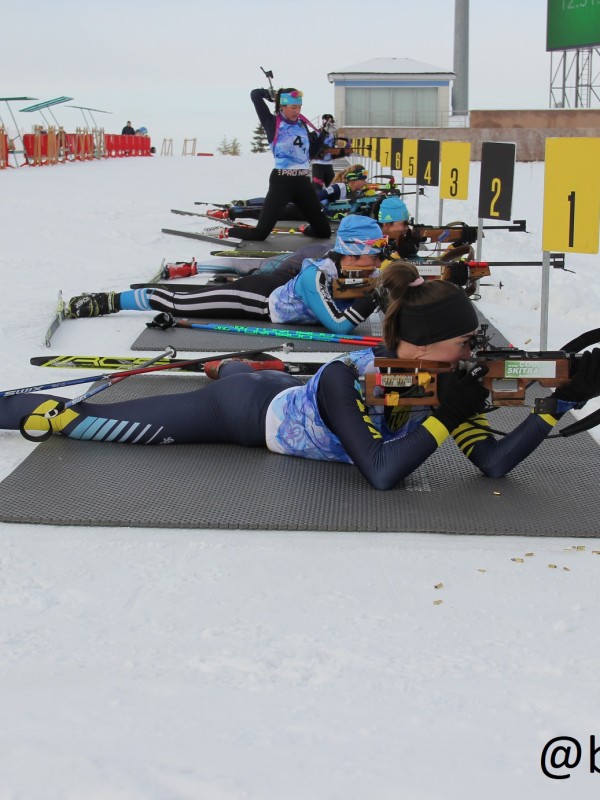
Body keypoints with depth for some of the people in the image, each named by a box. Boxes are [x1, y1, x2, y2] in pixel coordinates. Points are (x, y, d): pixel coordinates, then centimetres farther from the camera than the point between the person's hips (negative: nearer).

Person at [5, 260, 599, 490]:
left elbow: (493, 462, -24)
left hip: (282, 392, 7)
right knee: (81, 419, 1)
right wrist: (445, 416, -44)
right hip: (244, 413, -6)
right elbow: (381, 473, -45)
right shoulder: (346, 378, -38)